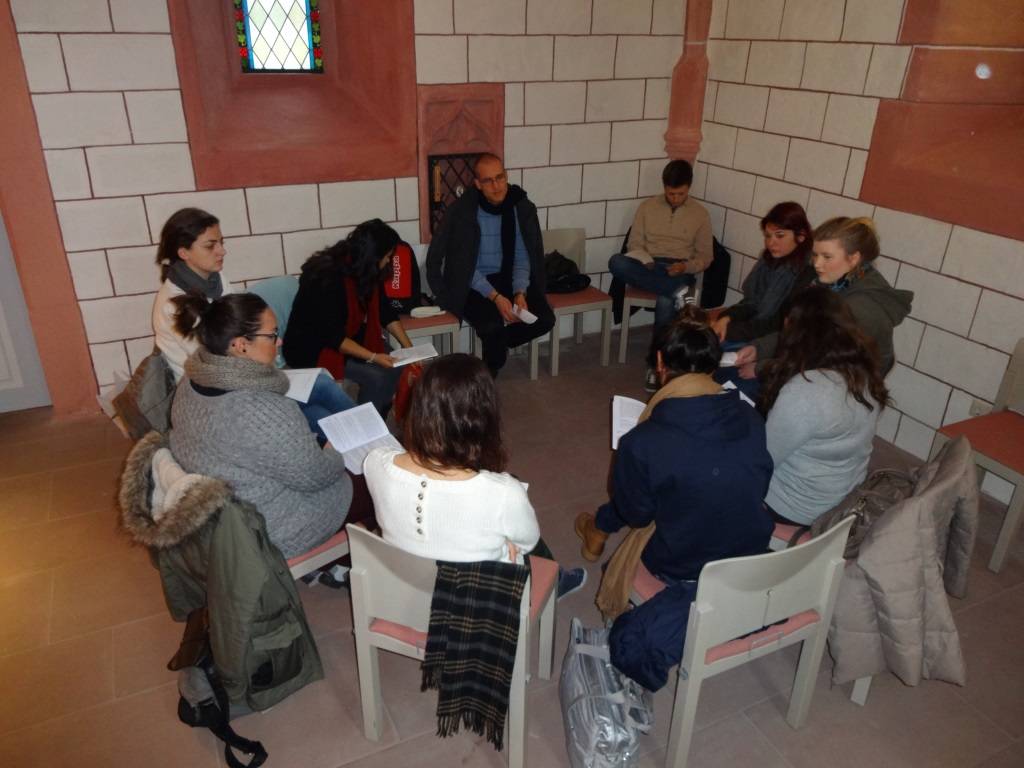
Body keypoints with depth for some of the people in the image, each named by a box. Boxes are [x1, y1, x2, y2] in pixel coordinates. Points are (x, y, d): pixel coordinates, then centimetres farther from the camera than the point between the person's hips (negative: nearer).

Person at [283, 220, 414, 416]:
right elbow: (332, 336, -27)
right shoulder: (329, 278, -27)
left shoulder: (367, 273, -3)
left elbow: (385, 312, 7)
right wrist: (372, 357, -31)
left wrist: (408, 347, -2)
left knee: (400, 367, -11)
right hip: (315, 349, -8)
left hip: (354, 339, 8)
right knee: (376, 378, -24)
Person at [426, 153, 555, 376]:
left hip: (507, 277, 4)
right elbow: (464, 265, -15)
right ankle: (488, 376, 2)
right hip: (471, 284, -4)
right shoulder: (462, 211, -16)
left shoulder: (521, 207, -4)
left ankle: (498, 345, 13)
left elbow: (522, 256, 1)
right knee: (493, 326, -30)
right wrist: (495, 297, -25)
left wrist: (520, 292, -17)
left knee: (544, 319, -16)